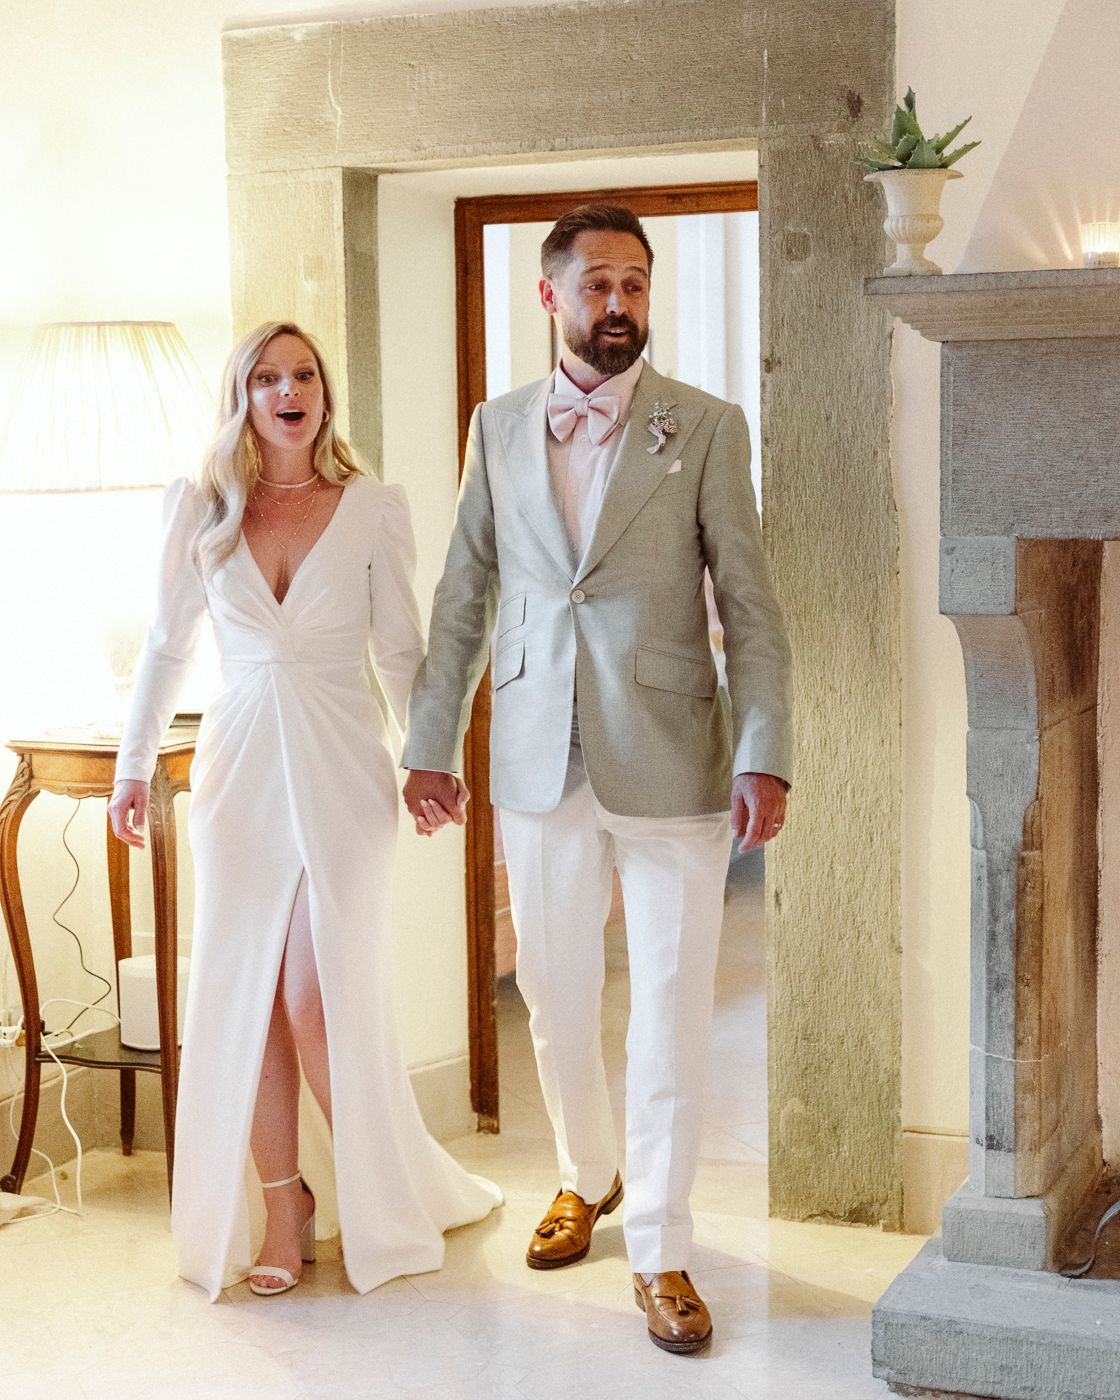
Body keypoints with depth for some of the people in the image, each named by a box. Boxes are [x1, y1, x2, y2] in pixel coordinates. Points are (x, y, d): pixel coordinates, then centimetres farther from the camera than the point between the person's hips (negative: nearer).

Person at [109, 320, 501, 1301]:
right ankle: (283, 1209, 17)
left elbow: (400, 649, 4)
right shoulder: (199, 510, 4)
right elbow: (166, 647, 11)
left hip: (341, 770, -2)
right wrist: (134, 766, 8)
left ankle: (380, 1194, 16)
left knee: (318, 999, -6)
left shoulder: (375, 509, 0)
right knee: (244, 998, 3)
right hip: (241, 769, 2)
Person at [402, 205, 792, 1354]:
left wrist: (764, 757, -12)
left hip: (671, 764, -3)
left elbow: (750, 606, -4)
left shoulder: (707, 429, -2)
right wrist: (429, 744, 7)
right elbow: (462, 598, 10)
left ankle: (659, 1251, 14)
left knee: (670, 1014, 2)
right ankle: (587, 1176, 39)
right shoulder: (498, 429, 7)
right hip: (538, 763, 3)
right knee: (556, 998, 15)